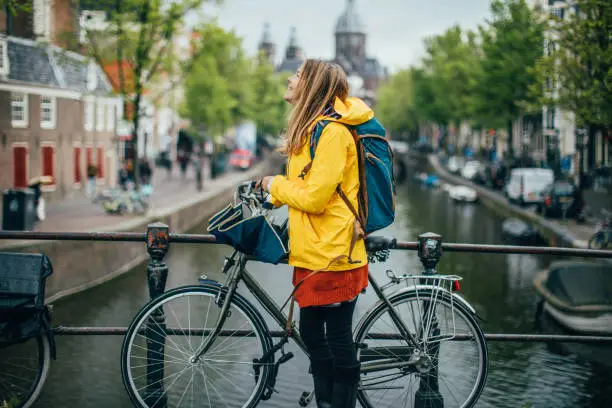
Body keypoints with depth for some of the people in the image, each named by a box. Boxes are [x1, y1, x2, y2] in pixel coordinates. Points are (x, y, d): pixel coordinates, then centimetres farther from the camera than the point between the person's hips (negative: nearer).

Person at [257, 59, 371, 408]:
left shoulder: (332, 131, -17)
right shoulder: (313, 128, 16)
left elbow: (315, 196, -22)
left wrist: (275, 184, -7)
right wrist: (276, 190, 9)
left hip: (332, 254, -10)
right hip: (313, 251, 10)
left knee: (338, 338, 0)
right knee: (312, 332, 16)